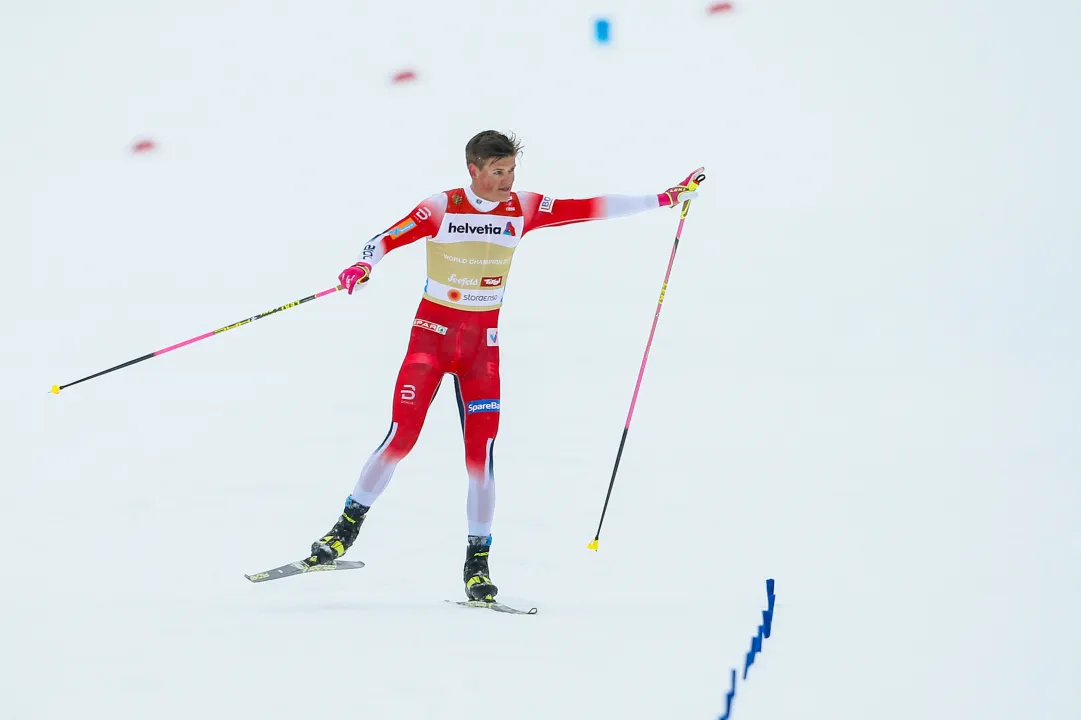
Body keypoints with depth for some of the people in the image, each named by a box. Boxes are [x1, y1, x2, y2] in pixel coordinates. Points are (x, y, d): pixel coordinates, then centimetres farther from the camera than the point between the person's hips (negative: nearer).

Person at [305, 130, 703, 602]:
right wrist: (363, 265, -37)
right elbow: (388, 239, -15)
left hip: (483, 343, 2)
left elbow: (592, 209, 1)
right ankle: (348, 525, 5)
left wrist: (666, 199, 0)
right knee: (401, 436, -13)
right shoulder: (441, 208, -7)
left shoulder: (523, 210, 0)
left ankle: (477, 561, 4)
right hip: (432, 332, -2)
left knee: (481, 452, -7)